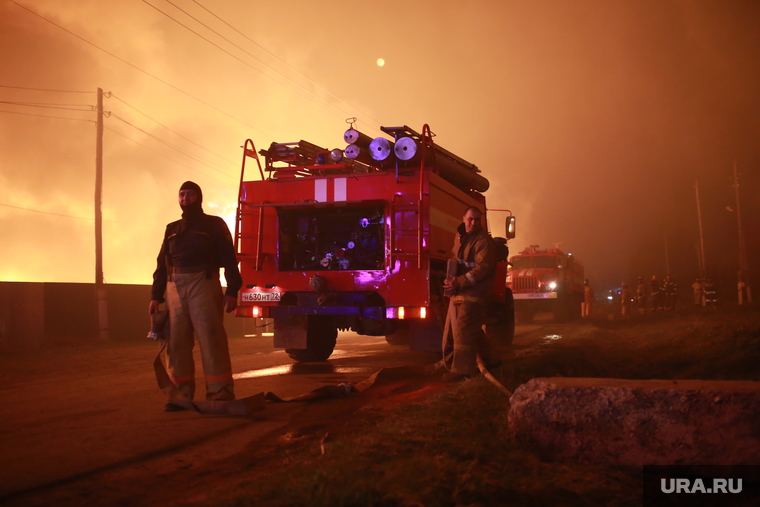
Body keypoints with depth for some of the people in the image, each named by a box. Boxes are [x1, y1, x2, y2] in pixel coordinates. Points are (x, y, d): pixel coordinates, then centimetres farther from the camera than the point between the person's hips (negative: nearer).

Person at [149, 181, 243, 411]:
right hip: (175, 288, 5)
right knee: (177, 342, 2)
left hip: (203, 285, -5)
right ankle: (182, 393, 8)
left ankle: (220, 393, -8)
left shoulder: (214, 224, 8)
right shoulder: (172, 229, 21)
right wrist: (156, 295, 10)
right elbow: (162, 264, 20)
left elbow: (229, 258, 0)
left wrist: (232, 291, -11)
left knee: (211, 339, -9)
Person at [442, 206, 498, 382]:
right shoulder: (459, 236, 13)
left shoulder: (484, 241, -12)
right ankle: (489, 358, 30)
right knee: (472, 330, 15)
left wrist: (459, 282, -24)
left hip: (474, 293, -8)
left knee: (464, 330, -11)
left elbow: (483, 268, -20)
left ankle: (461, 370, -8)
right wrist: (451, 278, 1)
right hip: (458, 293, 8)